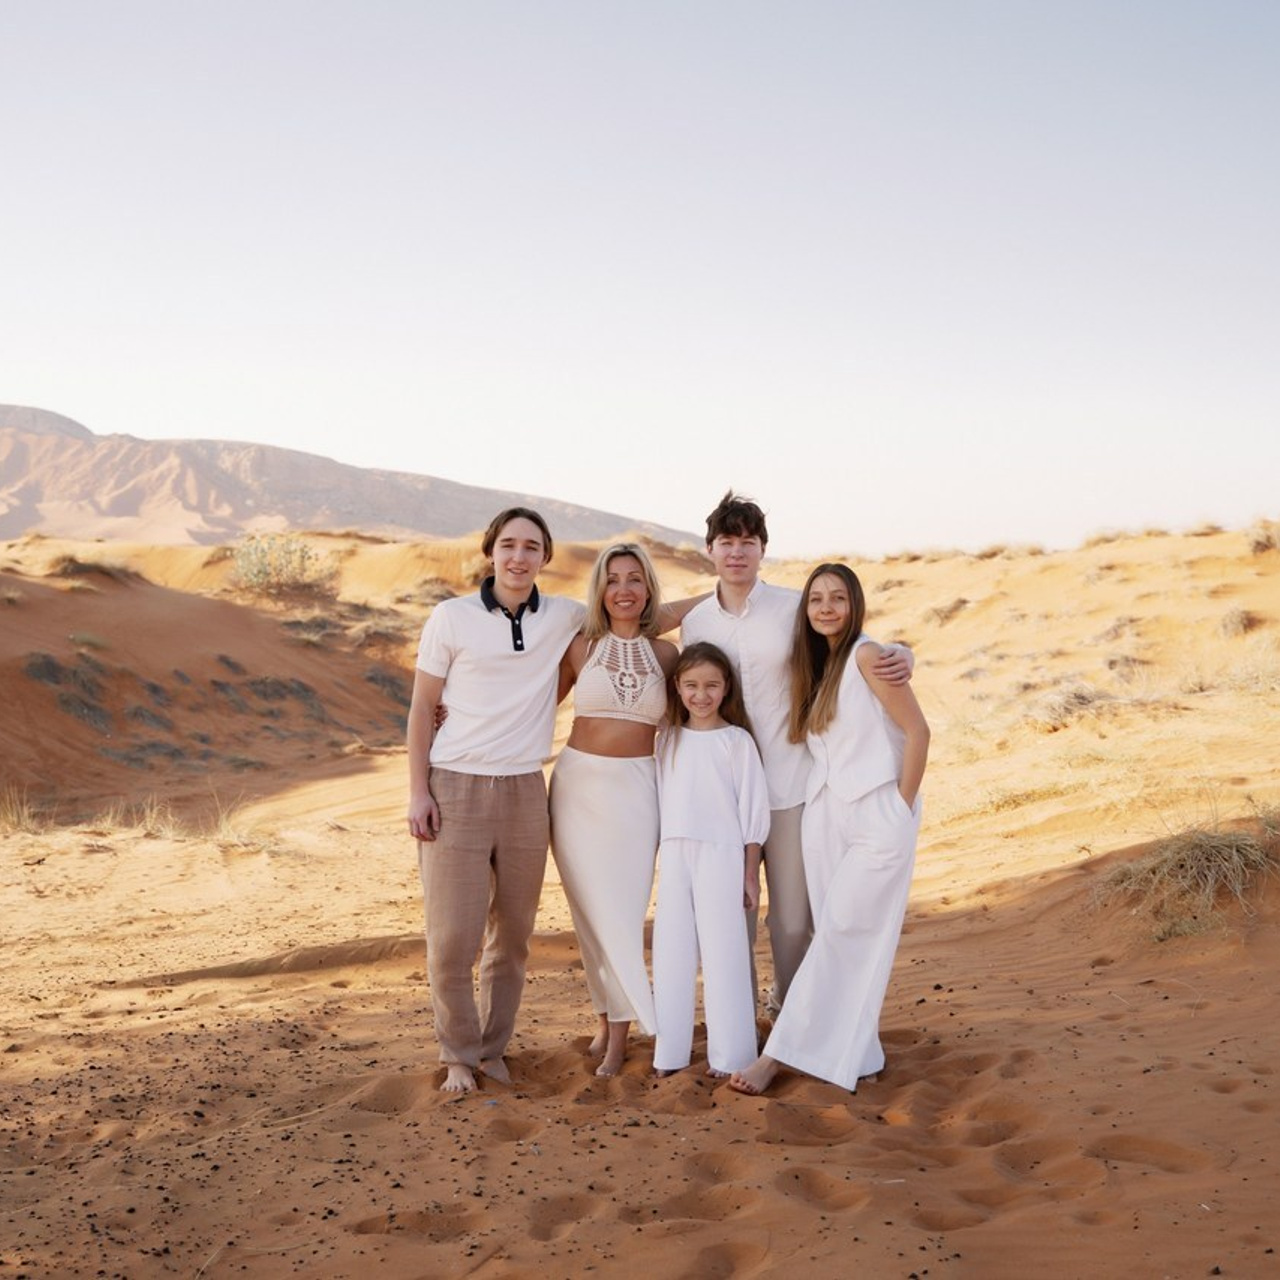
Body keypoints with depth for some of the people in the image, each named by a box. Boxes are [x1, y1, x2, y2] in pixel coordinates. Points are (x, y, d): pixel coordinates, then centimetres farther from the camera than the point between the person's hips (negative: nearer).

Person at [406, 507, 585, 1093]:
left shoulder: (564, 618, 4)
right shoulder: (451, 617, -3)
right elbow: (421, 709, 1)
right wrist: (418, 792, -6)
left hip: (524, 791, 3)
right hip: (455, 787, -2)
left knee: (512, 936, 9)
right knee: (451, 938, -3)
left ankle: (493, 1050, 25)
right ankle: (458, 1056, 16)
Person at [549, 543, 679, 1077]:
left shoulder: (664, 653, 4)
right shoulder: (580, 647, 1)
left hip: (636, 789, 0)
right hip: (577, 784, 0)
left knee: (623, 909, -1)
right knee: (591, 909, 5)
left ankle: (618, 1033, 9)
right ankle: (607, 1017, 19)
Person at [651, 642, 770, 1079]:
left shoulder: (738, 740, -1)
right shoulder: (669, 740, 9)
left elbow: (753, 809, 0)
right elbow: (657, 803, 12)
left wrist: (751, 872, -1)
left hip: (721, 855, -4)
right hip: (674, 855, 4)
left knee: (722, 951, -2)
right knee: (671, 952, 6)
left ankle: (728, 1054, 6)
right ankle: (669, 1051, 15)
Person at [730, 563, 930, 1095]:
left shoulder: (867, 655, -10)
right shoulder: (815, 664, 13)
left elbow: (917, 731, -12)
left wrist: (901, 808, -10)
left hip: (877, 817, -7)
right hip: (826, 813, 7)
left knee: (840, 937, -5)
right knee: (838, 940, 6)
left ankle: (778, 1055, -3)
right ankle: (859, 1057, 14)